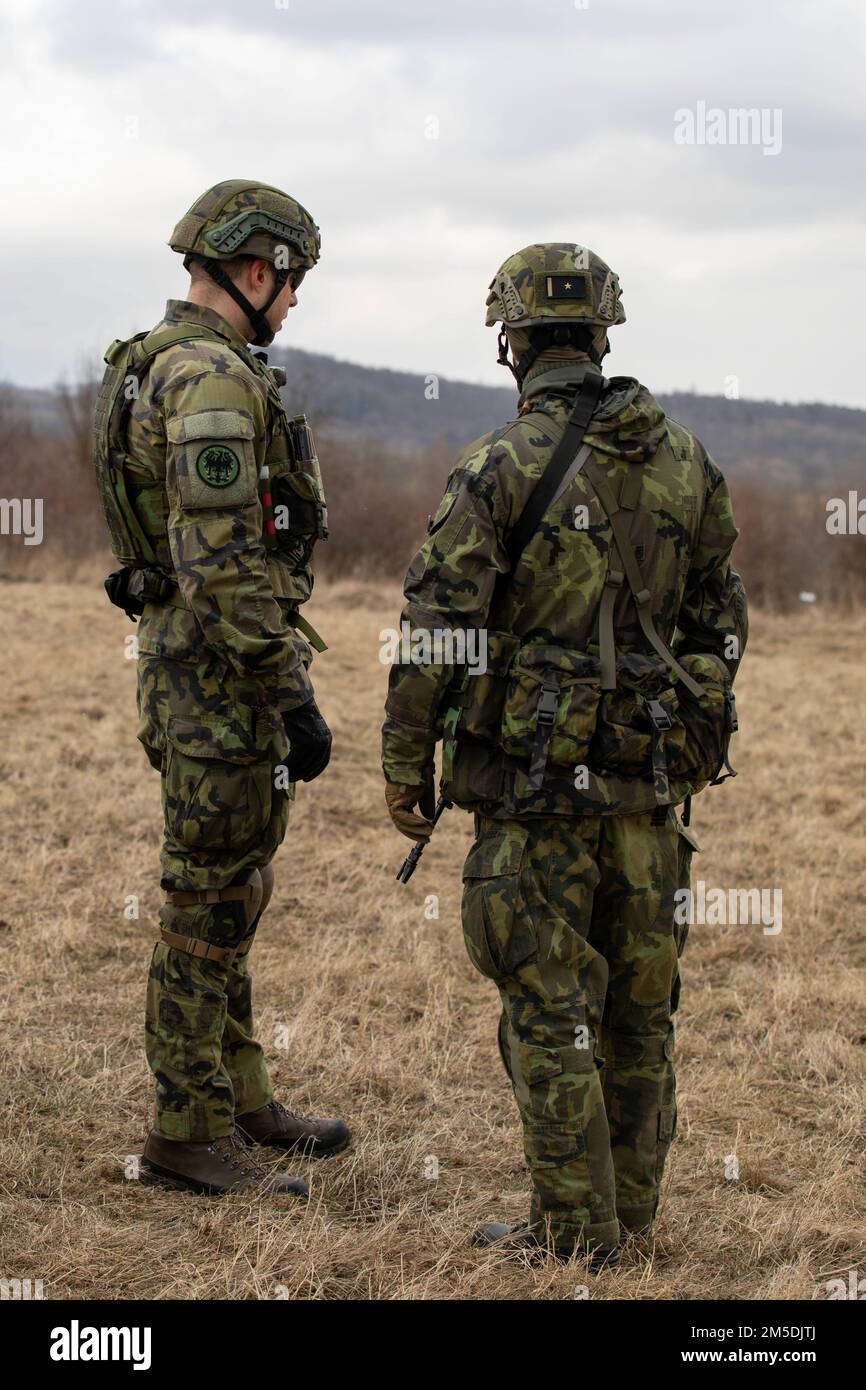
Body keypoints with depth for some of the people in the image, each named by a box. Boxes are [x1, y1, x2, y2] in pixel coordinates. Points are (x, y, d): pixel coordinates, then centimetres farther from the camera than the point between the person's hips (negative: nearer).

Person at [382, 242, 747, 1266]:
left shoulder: (500, 466, -11)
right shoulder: (685, 462, 6)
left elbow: (437, 625, -13)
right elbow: (720, 619, 12)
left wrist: (406, 761, -3)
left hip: (536, 773, -5)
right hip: (649, 776, 5)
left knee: (549, 1003, 2)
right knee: (638, 998, 14)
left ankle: (575, 1230, 8)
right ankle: (631, 1208, 25)